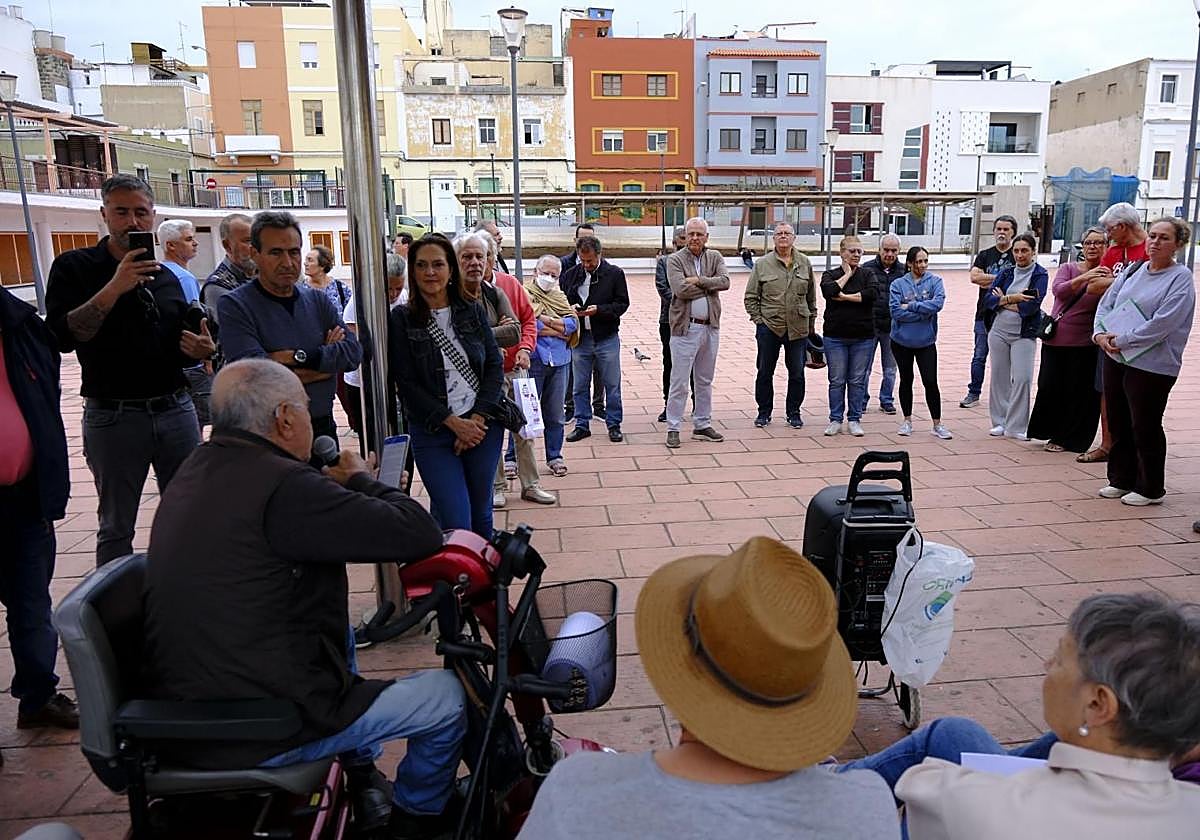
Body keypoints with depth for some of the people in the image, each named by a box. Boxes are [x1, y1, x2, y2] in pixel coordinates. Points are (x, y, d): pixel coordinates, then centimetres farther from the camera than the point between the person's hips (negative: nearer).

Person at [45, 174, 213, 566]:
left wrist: (199, 351, -2)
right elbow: (63, 336, -15)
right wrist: (114, 288, -22)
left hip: (176, 411, 4)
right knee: (116, 529, 8)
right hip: (113, 416, -4)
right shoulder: (75, 267, 0)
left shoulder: (166, 275, 13)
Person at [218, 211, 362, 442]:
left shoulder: (318, 300, 6)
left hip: (323, 427, 5)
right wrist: (329, 361, -14)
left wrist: (298, 357, -20)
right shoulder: (234, 305, -9)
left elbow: (354, 351, -6)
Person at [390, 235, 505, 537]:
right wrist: (455, 423, -11)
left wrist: (478, 419, -9)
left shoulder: (472, 312, 5)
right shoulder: (401, 319, -3)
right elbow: (407, 384, -6)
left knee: (481, 515, 14)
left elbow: (495, 365, 3)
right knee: (456, 524, -7)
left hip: (482, 425, 3)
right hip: (433, 432, -2)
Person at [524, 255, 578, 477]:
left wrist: (548, 322, -12)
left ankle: (554, 456, 23)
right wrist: (559, 328, -8)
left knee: (555, 414, 12)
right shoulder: (524, 294, -2)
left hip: (559, 360, 5)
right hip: (533, 360, -5)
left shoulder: (560, 296, 16)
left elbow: (573, 321, 2)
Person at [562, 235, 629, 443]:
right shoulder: (570, 274, 4)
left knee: (612, 384, 6)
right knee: (580, 386, 9)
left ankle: (614, 425, 18)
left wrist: (599, 309, -18)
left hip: (606, 337, -2)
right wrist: (570, 309, -10)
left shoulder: (614, 274, -3)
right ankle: (581, 425, 21)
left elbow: (622, 303, -5)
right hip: (580, 338, 2)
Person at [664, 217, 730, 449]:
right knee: (679, 381, -3)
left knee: (705, 380, 14)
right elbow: (680, 289, -18)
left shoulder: (714, 257, 9)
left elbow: (725, 281, -8)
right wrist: (710, 285, -9)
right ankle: (673, 428, 4)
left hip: (711, 327, 5)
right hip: (685, 327, -5)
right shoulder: (675, 260, -3)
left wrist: (699, 280, -16)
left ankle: (702, 425, 24)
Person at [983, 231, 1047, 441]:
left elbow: (1032, 306, -16)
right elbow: (989, 300, -2)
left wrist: (1003, 301, -7)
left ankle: (1016, 426, -2)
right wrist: (1012, 298, -17)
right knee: (999, 377, 8)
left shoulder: (1040, 275, -2)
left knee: (1022, 378, -10)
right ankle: (999, 422, 18)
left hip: (1024, 334, -4)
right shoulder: (1006, 273, 10)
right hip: (999, 331, 4)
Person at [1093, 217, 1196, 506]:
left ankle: (1149, 488, 17)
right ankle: (1121, 480, 27)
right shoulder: (1132, 271, 11)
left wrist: (1121, 340, -17)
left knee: (1145, 428, 3)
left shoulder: (1181, 278, -8)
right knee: (1118, 424, 13)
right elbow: (1106, 304, 11)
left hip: (1151, 366, -6)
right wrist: (1100, 334, -7)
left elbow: (1161, 324, -17)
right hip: (1115, 358, 6)